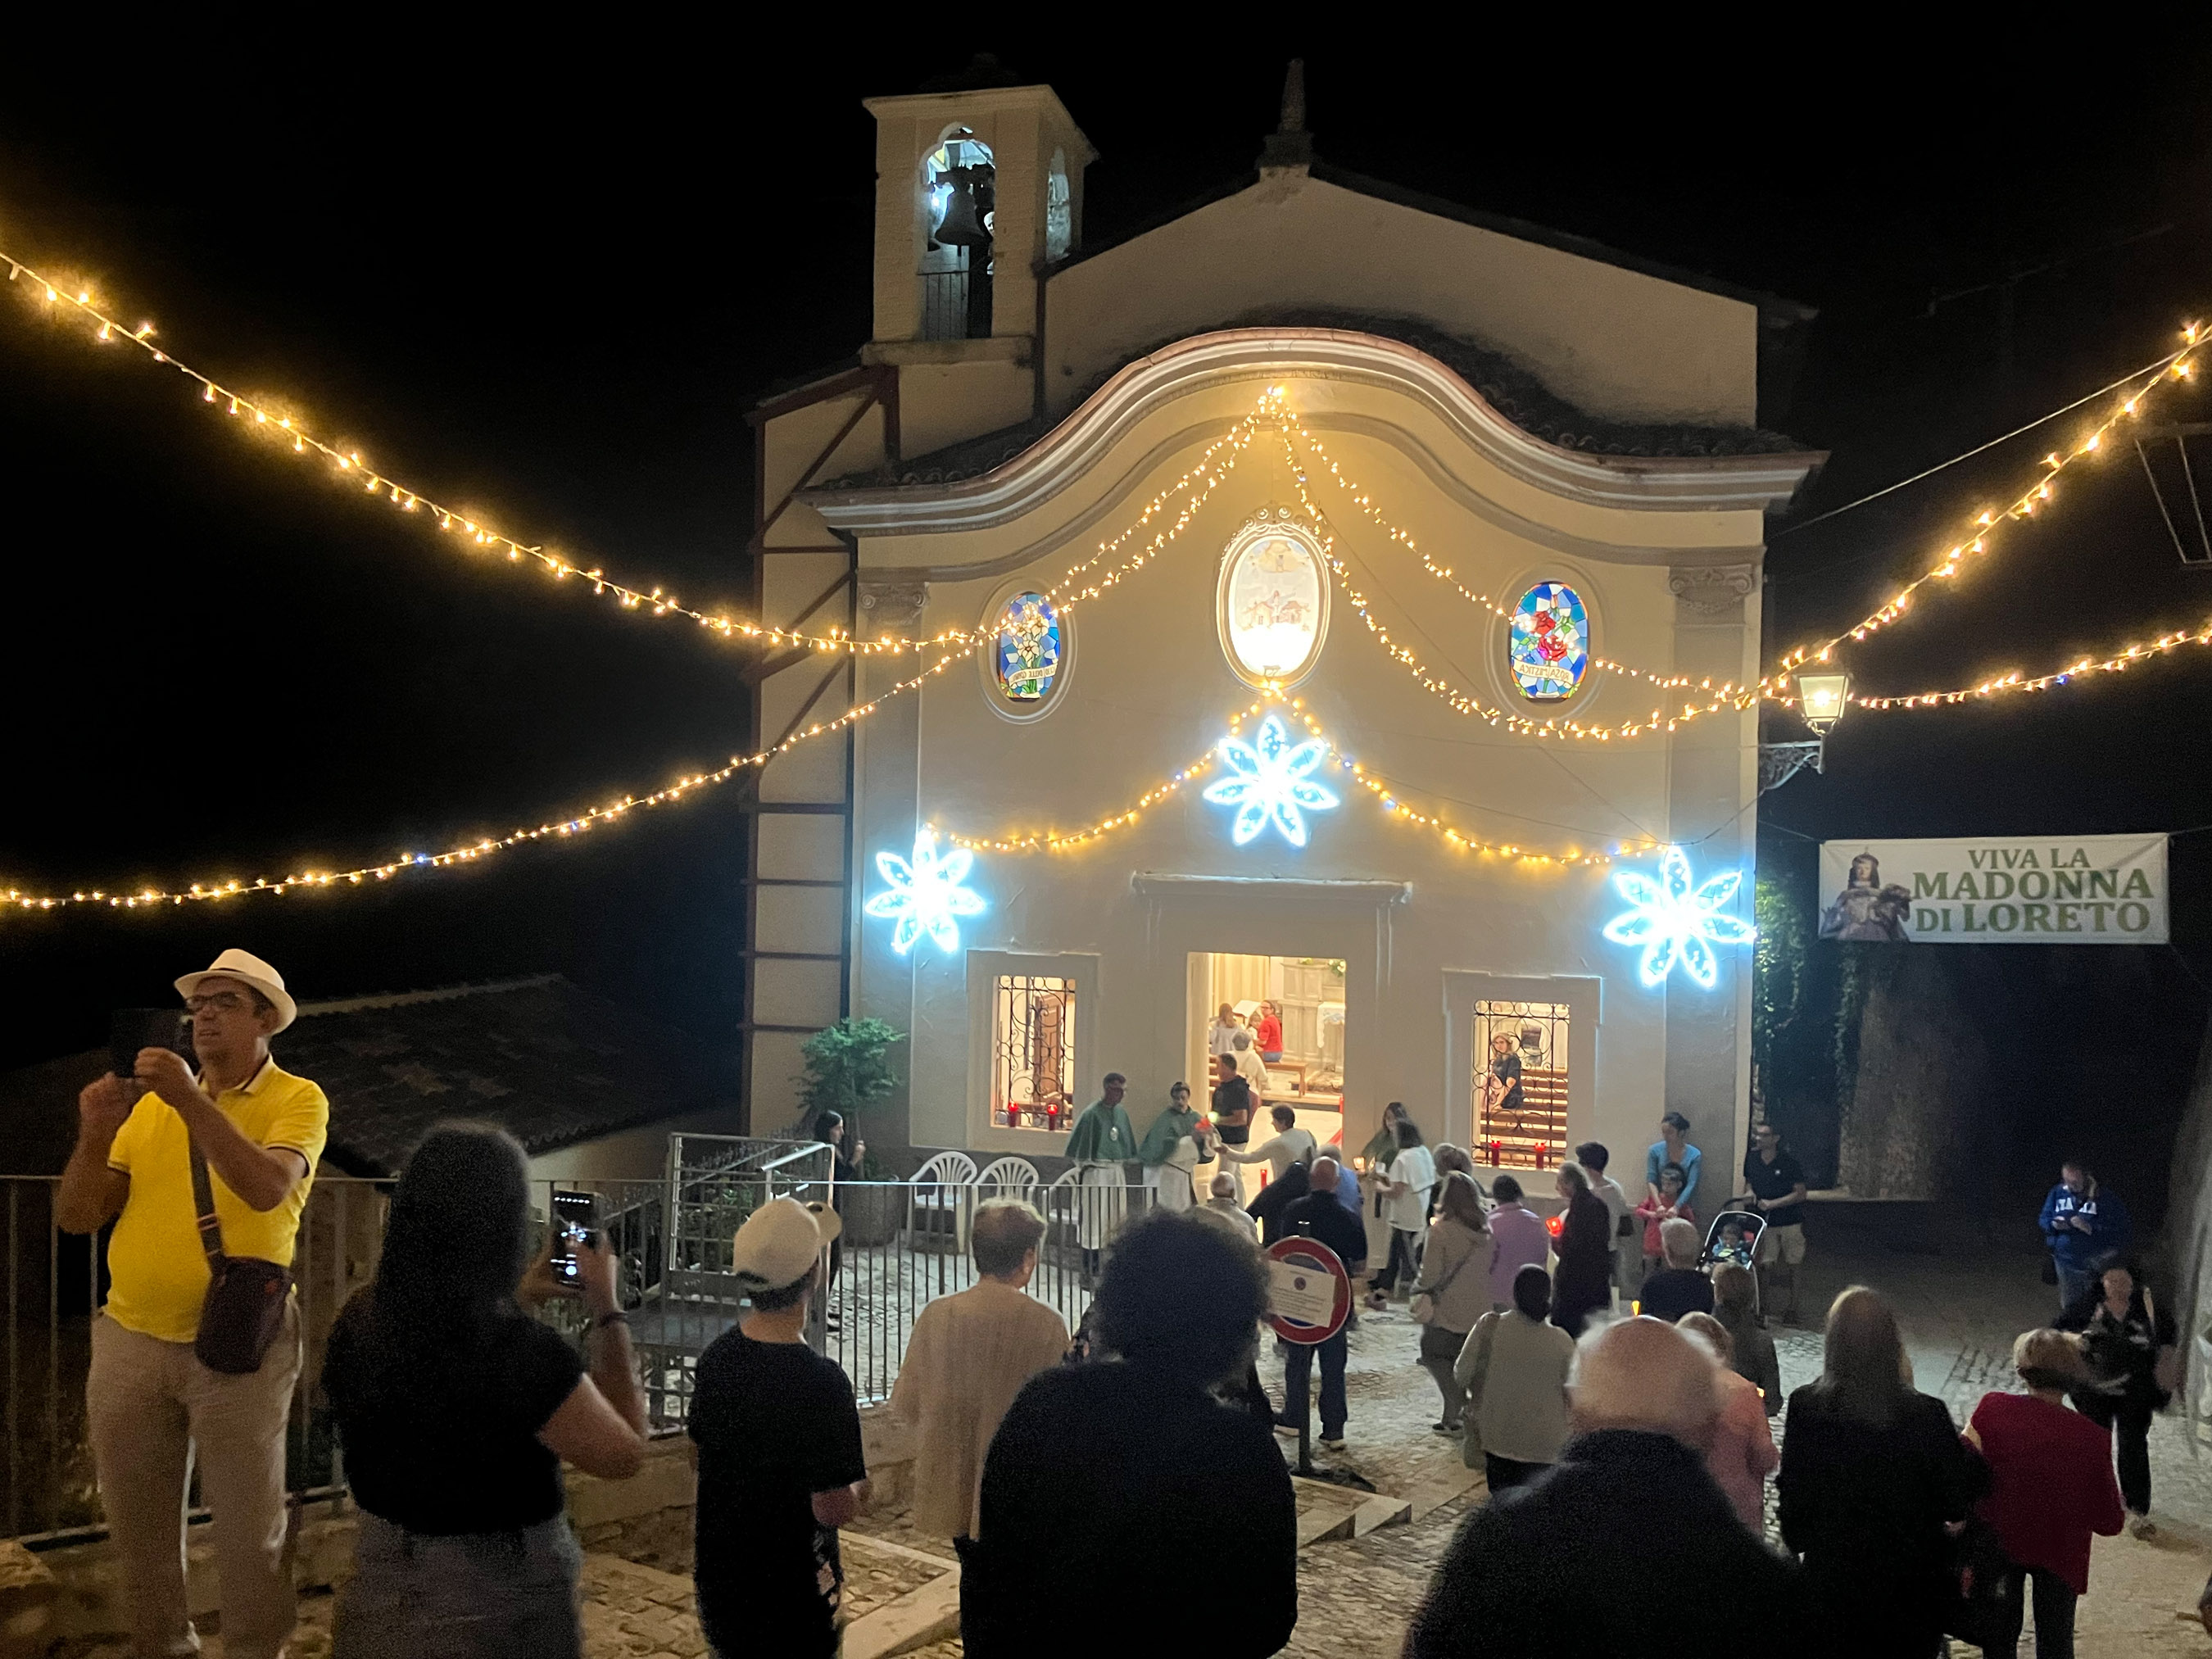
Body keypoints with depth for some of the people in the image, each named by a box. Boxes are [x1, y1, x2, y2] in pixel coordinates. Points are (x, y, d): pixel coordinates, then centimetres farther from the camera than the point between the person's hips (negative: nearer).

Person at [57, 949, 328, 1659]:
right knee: (138, 1524, 17)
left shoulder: (297, 1099, -6)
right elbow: (75, 1218, 5)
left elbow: (267, 1188, -24)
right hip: (129, 1340, 5)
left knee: (247, 1528, 5)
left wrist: (191, 1101, -27)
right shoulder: (150, 1105, 8)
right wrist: (96, 1136, -12)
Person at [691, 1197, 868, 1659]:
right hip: (791, 1591, -6)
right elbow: (833, 1509, -25)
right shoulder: (821, 1382, -28)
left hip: (718, 1574, 7)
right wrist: (859, 1488, -4)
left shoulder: (717, 1355, -6)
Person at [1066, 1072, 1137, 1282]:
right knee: (1093, 1220, -2)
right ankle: (1089, 1270, 5)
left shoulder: (1121, 1113, 10)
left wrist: (1126, 1168, 16)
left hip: (1117, 1172, 7)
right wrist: (1083, 1168, -11)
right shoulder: (1092, 1113, -10)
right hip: (1095, 1172, -6)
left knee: (1115, 1221, 9)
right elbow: (1077, 1147, -8)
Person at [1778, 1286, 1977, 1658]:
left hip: (1831, 1578, 1)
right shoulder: (1924, 1415, -22)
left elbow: (1792, 1491, -5)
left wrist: (1797, 1543, 13)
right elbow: (1959, 1502, -11)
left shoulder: (1805, 1407, -17)